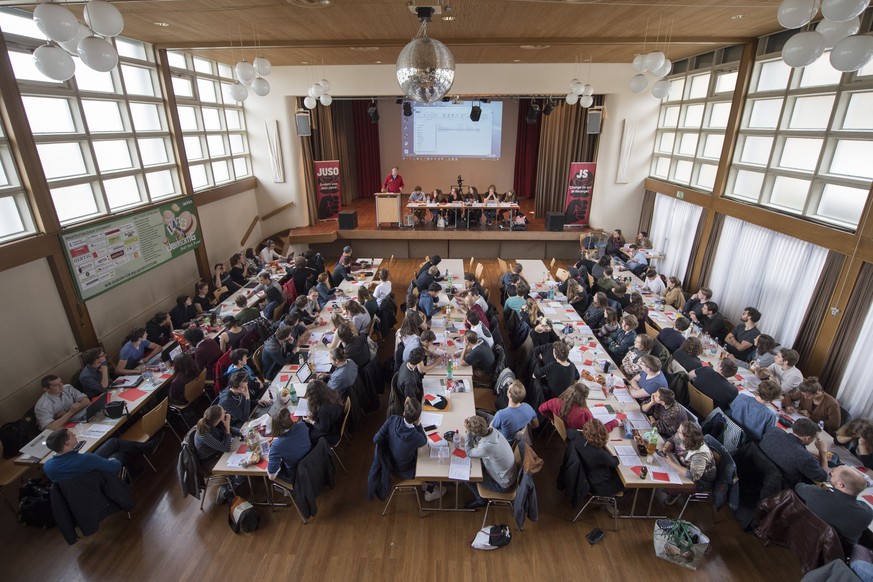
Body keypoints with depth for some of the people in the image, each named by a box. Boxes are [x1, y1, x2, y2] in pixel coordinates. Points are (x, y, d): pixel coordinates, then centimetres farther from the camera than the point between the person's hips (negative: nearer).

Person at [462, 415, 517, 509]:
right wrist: (470, 431, -17)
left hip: (503, 485, -7)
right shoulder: (492, 430, -18)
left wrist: (468, 432, -24)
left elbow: (469, 453, -18)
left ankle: (481, 500, 25)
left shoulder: (485, 447, -39)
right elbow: (477, 440, 0)